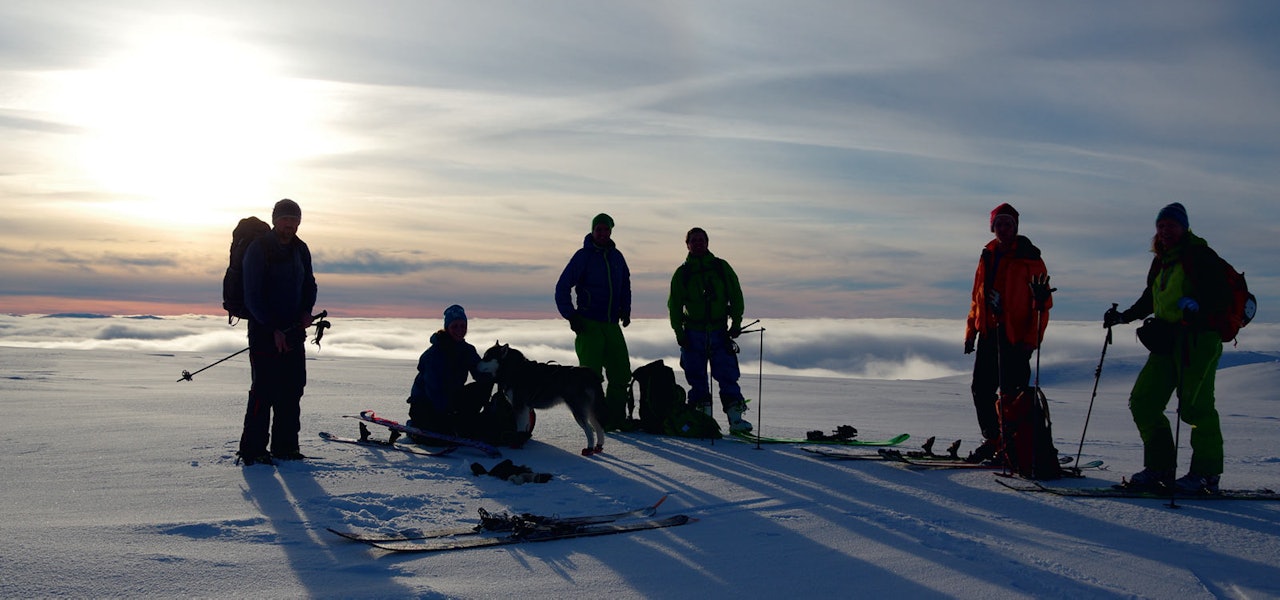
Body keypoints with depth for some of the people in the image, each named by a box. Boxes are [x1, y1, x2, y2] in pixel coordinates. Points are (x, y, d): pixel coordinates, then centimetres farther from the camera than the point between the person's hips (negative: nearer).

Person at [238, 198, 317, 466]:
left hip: (294, 330, 6)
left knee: (292, 389, 7)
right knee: (264, 391, -8)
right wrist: (274, 329, -17)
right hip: (264, 331, -6)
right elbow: (253, 297, -12)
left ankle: (285, 446, 16)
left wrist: (306, 311, 0)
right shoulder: (258, 249, -9)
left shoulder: (300, 249, 10)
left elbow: (309, 284, 20)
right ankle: (253, 449, -2)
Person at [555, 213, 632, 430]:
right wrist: (571, 316, -12)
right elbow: (562, 287, -5)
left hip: (612, 324, 6)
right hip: (589, 323, -5)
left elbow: (625, 285, 28)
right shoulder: (583, 256, -5)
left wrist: (625, 309, 16)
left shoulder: (617, 257, 11)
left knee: (621, 373, 2)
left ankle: (615, 419, 11)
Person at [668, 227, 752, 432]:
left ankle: (735, 417, -8)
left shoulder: (722, 267, 7)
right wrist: (679, 332, -2)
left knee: (728, 376, -7)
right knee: (697, 378, 2)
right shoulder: (682, 273, 6)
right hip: (693, 333, 0)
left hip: (720, 332, 0)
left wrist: (736, 323, -1)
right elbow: (674, 305, 7)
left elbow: (736, 296, 8)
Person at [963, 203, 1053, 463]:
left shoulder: (1029, 259, -5)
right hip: (989, 333, 7)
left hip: (1015, 336, -6)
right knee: (981, 388, 8)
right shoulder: (987, 257, 14)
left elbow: (1042, 304, -8)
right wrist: (971, 332, 13)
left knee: (1010, 393, -8)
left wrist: (1032, 340, -16)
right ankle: (993, 440, 22)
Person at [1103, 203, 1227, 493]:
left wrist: (1197, 309, -32)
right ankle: (1159, 467, 10)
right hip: (1166, 338, 8)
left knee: (1194, 406, -10)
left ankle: (1207, 474, 1)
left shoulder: (1200, 255, -6)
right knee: (1143, 402, 4)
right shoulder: (1161, 261, 18)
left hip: (1198, 337, -8)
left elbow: (1222, 297, -15)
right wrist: (1123, 317, 25)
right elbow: (1149, 300, 29)